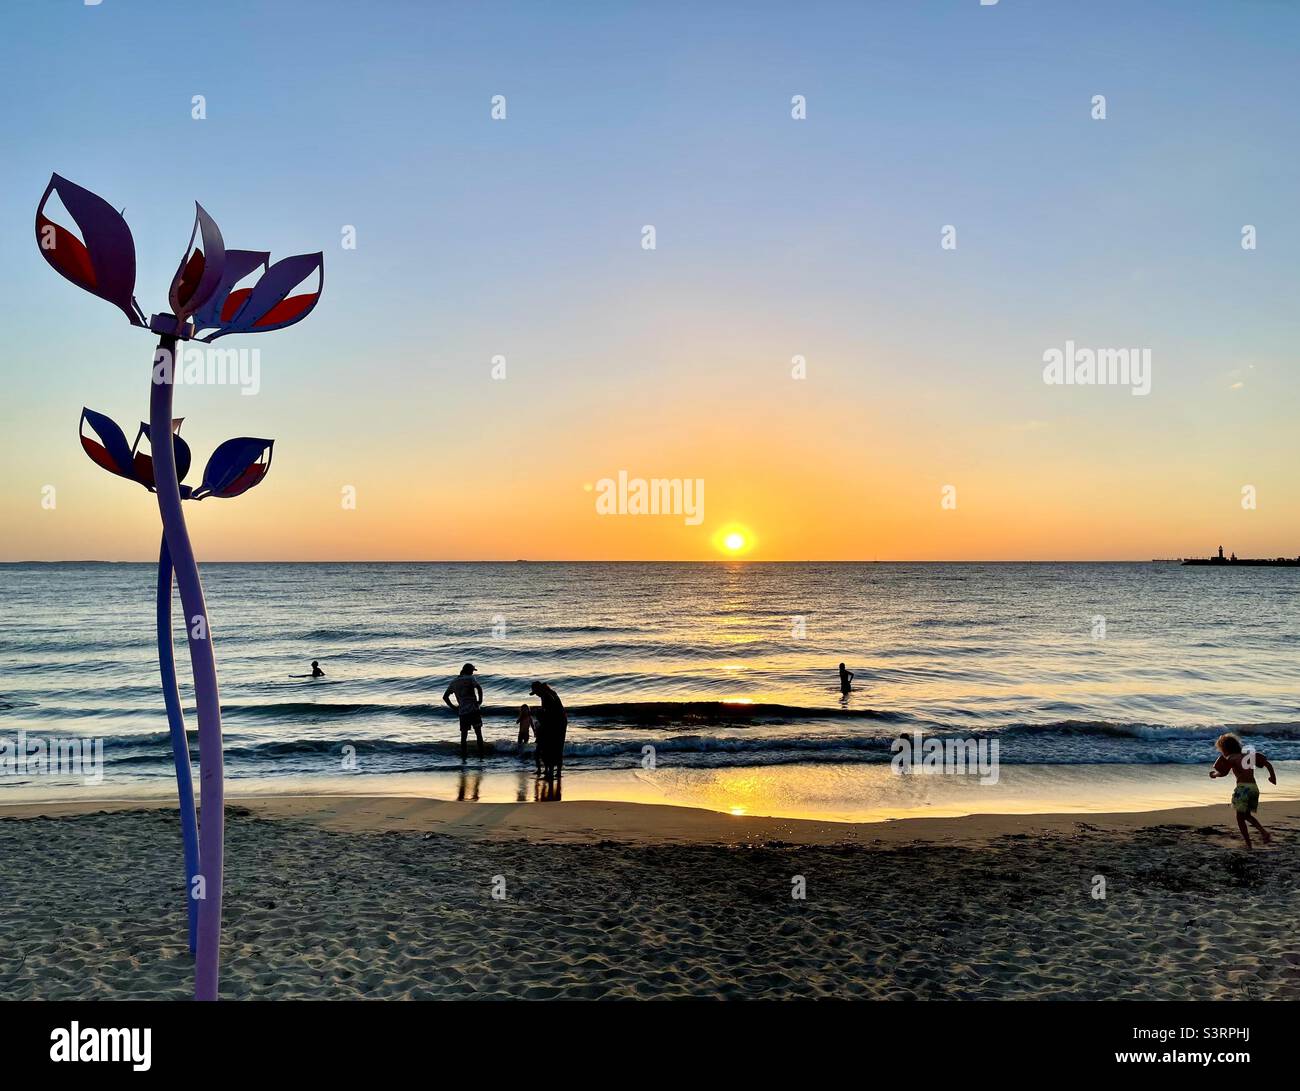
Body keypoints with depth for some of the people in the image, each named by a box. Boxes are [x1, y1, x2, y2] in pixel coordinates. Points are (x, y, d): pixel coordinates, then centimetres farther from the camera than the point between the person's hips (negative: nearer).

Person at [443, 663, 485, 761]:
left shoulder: (454, 682, 14)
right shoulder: (469, 678, -4)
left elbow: (445, 697, 17)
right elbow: (479, 687, -22)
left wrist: (453, 707, 16)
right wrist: (480, 700, -11)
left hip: (462, 712, 4)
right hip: (474, 709, -4)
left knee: (463, 736, 11)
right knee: (479, 734, 5)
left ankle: (463, 758, 7)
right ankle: (481, 757, 3)